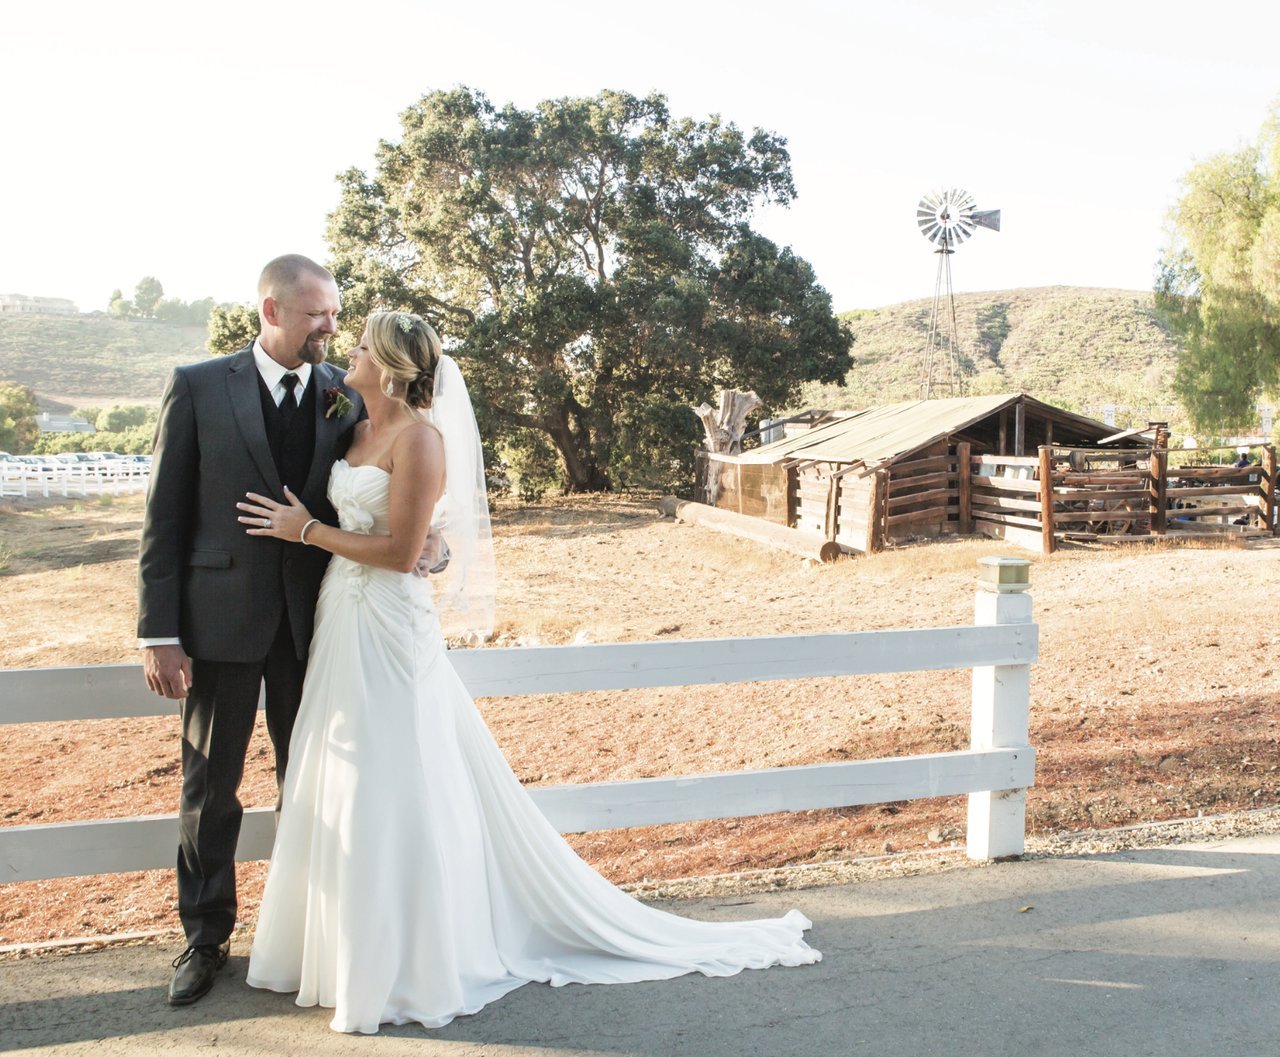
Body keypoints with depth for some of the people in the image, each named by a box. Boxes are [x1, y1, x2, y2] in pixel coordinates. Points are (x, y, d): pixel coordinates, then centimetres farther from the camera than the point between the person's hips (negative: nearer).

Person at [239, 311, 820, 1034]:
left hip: (387, 629, -9)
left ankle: (405, 968, 15)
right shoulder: (361, 431, 11)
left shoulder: (418, 436, -14)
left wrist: (306, 529, -12)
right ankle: (353, 946, 32)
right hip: (343, 623, 9)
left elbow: (399, 550, -19)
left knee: (392, 797, 0)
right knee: (346, 794, 16)